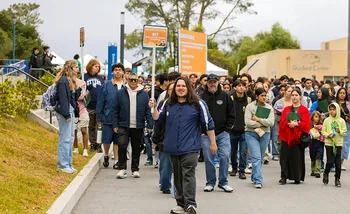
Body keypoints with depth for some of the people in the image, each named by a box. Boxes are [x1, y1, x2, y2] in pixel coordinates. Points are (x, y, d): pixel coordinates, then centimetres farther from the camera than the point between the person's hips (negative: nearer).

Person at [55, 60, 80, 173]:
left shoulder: (70, 80, 16)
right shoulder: (63, 81, -15)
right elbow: (63, 99, -19)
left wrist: (78, 88, 4)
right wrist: (66, 115, -20)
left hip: (70, 110, 10)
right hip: (64, 110, -10)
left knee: (70, 138, 13)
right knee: (65, 138, -7)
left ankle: (68, 163, 19)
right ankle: (63, 164, -2)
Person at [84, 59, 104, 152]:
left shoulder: (100, 78, 13)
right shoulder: (84, 77, 1)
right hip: (90, 106, -2)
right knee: (91, 126, 9)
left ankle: (99, 145, 6)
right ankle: (93, 144, 17)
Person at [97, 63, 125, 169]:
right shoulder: (106, 86, -1)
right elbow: (100, 103, 1)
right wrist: (99, 118, -1)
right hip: (108, 118, 0)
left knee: (117, 141, 7)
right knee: (106, 140, 5)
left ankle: (116, 161, 16)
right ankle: (106, 155, 32)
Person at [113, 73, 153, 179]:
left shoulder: (144, 94, 3)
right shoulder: (120, 93, 1)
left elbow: (148, 110, 4)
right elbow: (115, 110, 2)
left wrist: (149, 125, -3)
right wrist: (115, 125, -3)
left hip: (138, 127, 1)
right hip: (124, 126, -1)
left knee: (136, 148, 10)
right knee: (122, 145, -15)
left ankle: (135, 169, 23)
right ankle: (122, 168, -3)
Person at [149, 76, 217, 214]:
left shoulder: (198, 104, -4)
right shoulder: (168, 103, 9)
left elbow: (208, 124, -1)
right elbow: (158, 120, 16)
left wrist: (213, 143, -1)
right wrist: (154, 108, -3)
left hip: (189, 147, -5)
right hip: (173, 148, 5)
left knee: (188, 175, -13)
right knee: (177, 176, 10)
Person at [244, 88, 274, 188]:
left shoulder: (269, 108, 5)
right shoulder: (250, 107, -2)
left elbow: (271, 122, -8)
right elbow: (248, 122, -12)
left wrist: (258, 119, -13)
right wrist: (262, 124, -10)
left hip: (265, 135, 3)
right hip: (251, 134, -3)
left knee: (260, 157, 12)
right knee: (256, 157, -13)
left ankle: (254, 178, 29)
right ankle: (258, 181, -15)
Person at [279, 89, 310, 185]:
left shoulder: (304, 110, 5)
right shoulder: (286, 109, 13)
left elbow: (306, 124, -4)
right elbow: (282, 122, 4)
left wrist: (296, 124, -17)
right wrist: (289, 124, -15)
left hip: (298, 137, -2)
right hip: (286, 136, 2)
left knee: (297, 157, -2)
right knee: (285, 157, -5)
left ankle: (297, 178, 8)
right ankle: (284, 177, -3)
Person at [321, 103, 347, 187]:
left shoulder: (341, 121, 1)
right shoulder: (327, 120, 1)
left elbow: (345, 132, 4)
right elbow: (323, 131, 3)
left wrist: (340, 131, -16)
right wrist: (328, 135, -14)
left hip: (338, 143, 1)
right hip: (329, 143, -1)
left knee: (338, 162, 1)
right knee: (330, 161, -4)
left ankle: (337, 179, 12)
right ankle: (326, 174, 24)